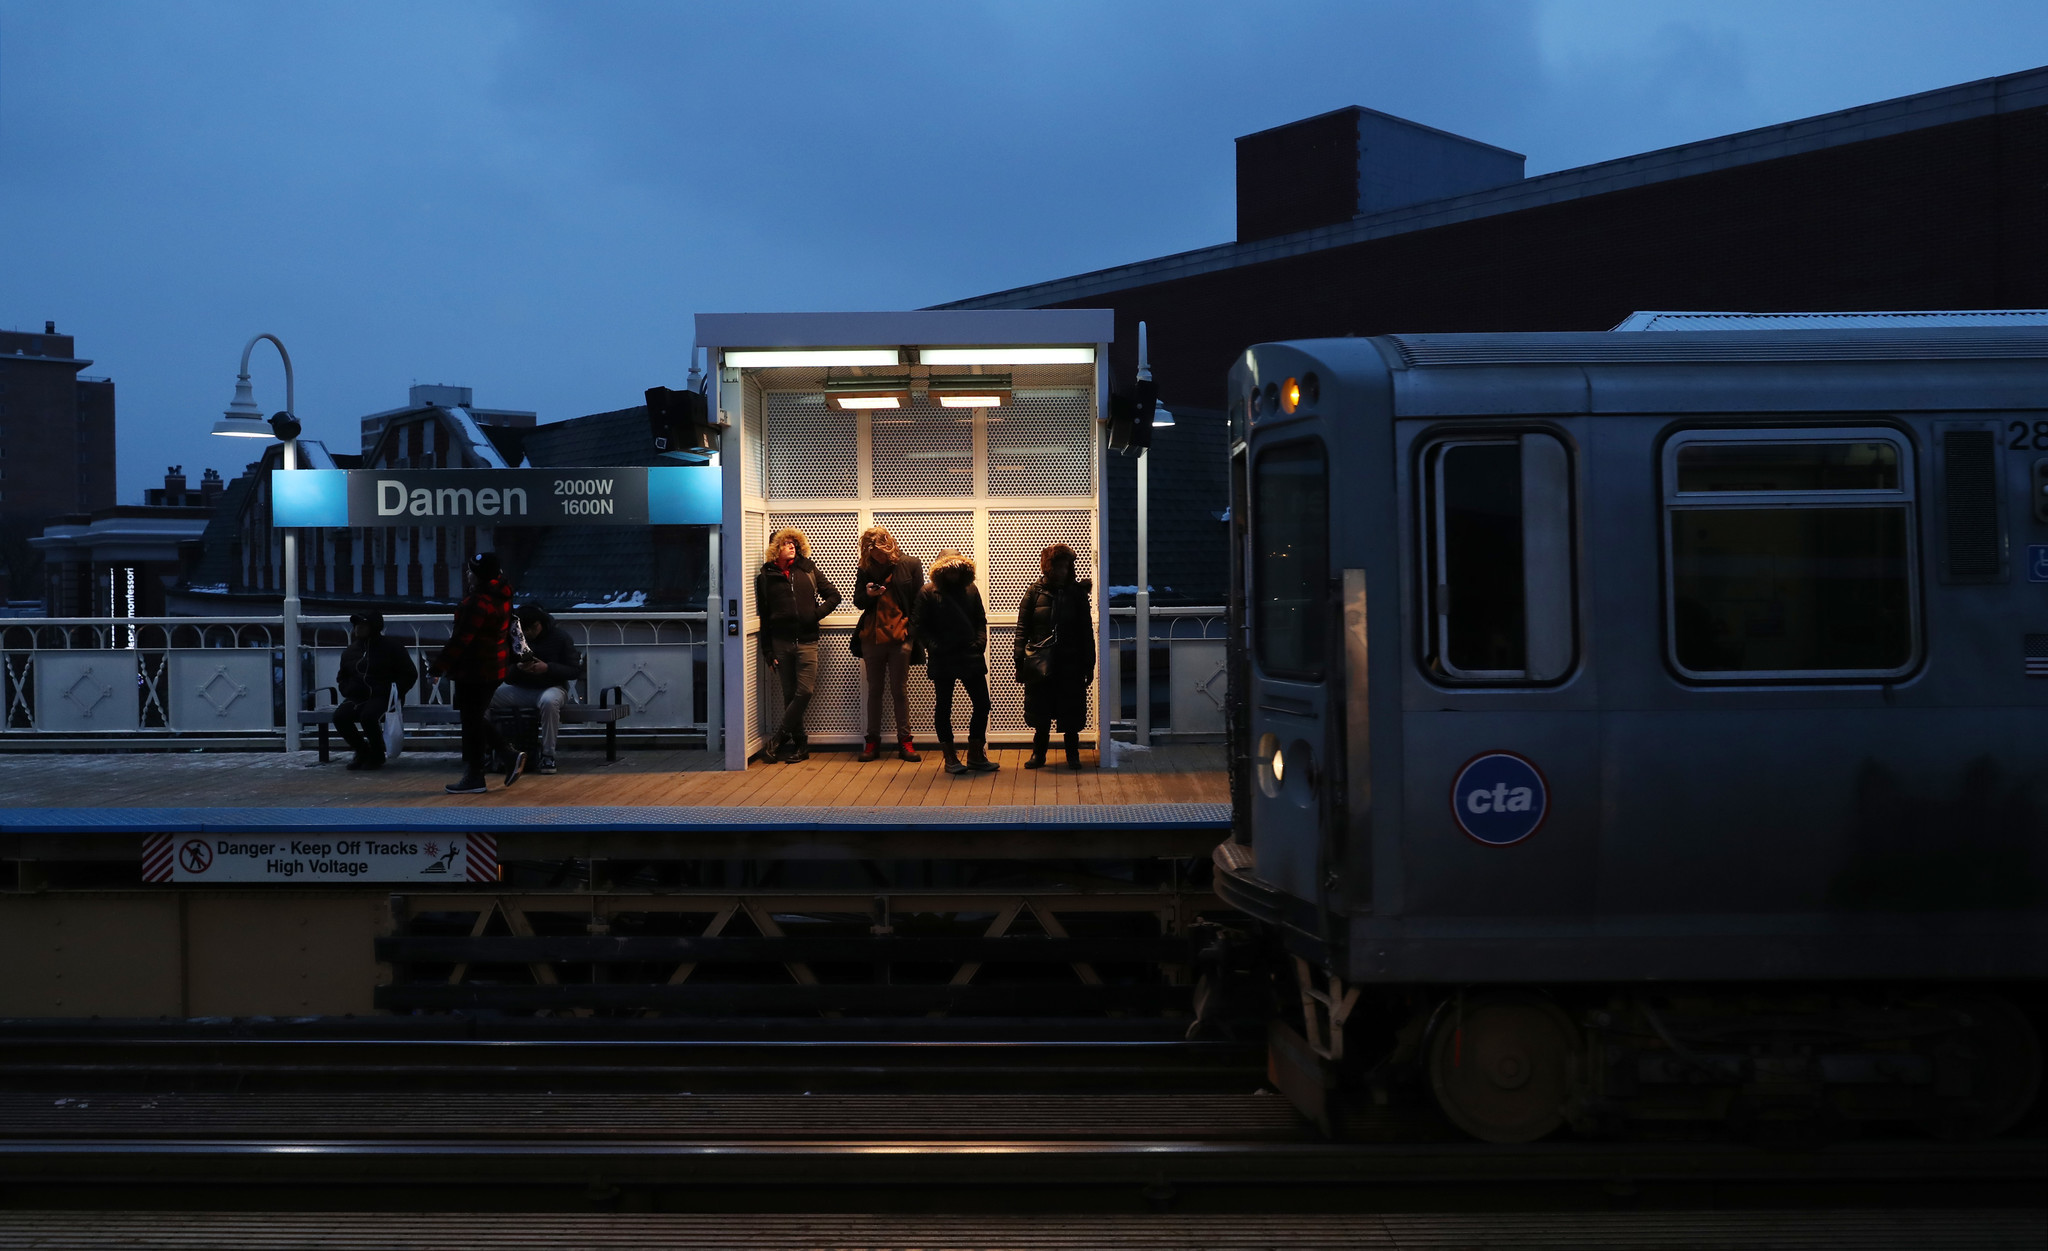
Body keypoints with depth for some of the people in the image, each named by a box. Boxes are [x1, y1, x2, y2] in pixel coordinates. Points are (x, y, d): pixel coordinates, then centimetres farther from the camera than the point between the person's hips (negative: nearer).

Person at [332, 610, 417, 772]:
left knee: (368, 716, -37)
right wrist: (348, 691, 6)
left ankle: (377, 755, -10)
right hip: (356, 698, 5)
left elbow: (410, 674, 3)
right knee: (340, 716, -26)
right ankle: (362, 751, 0)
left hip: (382, 698, -5)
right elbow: (342, 678, 28)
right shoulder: (350, 652, 15)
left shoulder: (391, 647, 1)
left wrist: (394, 694, -8)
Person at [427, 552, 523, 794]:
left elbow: (461, 639, -22)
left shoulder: (478, 602, -22)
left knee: (472, 722, 0)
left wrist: (438, 666, -13)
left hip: (475, 670, -9)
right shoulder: (501, 596, 7)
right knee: (477, 719, 20)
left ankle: (474, 779, 8)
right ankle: (511, 756, 15)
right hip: (494, 667, 9)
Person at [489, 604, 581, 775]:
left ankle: (548, 755, -30)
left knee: (549, 701, -41)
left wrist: (548, 668, -21)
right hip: (521, 689, 3)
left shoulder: (560, 636, -5)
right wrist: (518, 669, -19)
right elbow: (506, 676, 5)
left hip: (551, 687, -3)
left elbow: (576, 671, -6)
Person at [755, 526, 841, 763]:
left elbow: (833, 595, 13)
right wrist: (767, 651, 2)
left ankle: (779, 738, -4)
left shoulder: (807, 569, 8)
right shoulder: (766, 576, 6)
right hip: (781, 642, 0)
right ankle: (800, 744, 7)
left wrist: (817, 614, -3)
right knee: (790, 694, 2)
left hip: (806, 640, 0)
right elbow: (764, 615, 6)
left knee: (805, 691, -12)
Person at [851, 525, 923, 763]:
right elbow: (857, 601, 13)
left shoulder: (911, 565, 1)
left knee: (899, 690, 2)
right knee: (874, 690, 8)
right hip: (872, 636, 3)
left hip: (900, 636, -2)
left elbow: (918, 602, 3)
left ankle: (905, 741, 8)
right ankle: (873, 741, 12)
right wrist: (868, 594, -10)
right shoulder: (865, 569, 7)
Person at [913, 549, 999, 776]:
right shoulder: (928, 593, -2)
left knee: (982, 704, 2)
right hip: (942, 661, -3)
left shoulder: (971, 589, 10)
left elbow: (980, 621, 16)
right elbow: (918, 626, -4)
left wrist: (980, 643, 0)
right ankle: (950, 757, 14)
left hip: (971, 658, 3)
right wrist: (934, 647, -14)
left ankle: (976, 754, 13)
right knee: (943, 707, 5)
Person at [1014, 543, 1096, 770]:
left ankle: (1073, 755, 19)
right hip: (1040, 663, -1)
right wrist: (1020, 662, -5)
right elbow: (1022, 629, 0)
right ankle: (1038, 754, 19)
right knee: (1041, 712, 6)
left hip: (1070, 663, 1)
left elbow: (1086, 632, 7)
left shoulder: (1077, 593, 4)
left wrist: (1089, 665, 4)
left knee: (1071, 714, 5)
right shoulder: (1035, 592, 1)